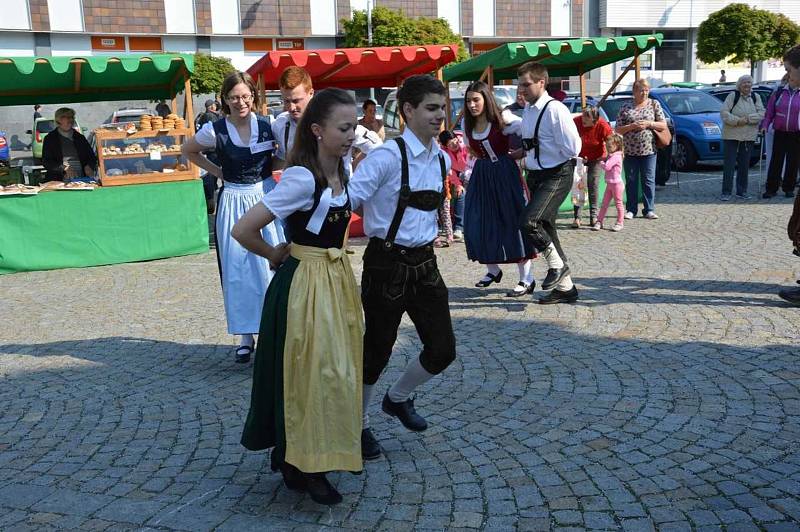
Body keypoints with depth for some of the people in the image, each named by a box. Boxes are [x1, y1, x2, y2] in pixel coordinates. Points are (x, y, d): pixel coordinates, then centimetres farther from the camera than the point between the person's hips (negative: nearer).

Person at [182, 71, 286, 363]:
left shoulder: (268, 125, -5)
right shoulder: (214, 130, -6)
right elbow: (188, 151, 12)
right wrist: (218, 172, 4)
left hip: (267, 196, 0)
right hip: (233, 202, 0)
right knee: (238, 270, 3)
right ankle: (245, 336, 15)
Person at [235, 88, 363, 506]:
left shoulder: (340, 172, 5)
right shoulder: (302, 177, -20)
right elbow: (243, 231, -22)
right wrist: (275, 255, -5)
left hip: (338, 281, 9)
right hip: (304, 284, -8)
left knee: (336, 372, 15)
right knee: (310, 375, 2)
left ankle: (307, 465, 31)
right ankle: (304, 468, 20)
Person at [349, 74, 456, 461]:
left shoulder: (442, 160, 6)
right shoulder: (388, 156, -17)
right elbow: (347, 200, -22)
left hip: (425, 264, 7)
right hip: (386, 265, -6)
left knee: (443, 349, 6)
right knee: (377, 348, 7)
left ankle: (398, 398, 36)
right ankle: (359, 425, 31)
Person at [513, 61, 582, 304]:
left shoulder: (554, 110, -16)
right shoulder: (528, 110, 9)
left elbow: (573, 148, -19)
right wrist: (522, 154, 6)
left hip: (556, 177, -9)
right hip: (536, 176, 9)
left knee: (528, 221, -23)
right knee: (545, 229, 12)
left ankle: (556, 264, 3)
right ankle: (565, 287, 24)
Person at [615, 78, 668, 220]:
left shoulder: (654, 105, 6)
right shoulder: (626, 108, 5)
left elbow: (663, 125, 4)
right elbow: (618, 130, 3)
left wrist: (648, 124, -11)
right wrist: (631, 126, -14)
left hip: (648, 150, 0)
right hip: (630, 151, 0)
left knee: (649, 181, 1)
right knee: (631, 181, 6)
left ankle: (649, 210, 6)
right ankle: (631, 209, 13)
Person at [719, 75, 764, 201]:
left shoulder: (756, 97, 8)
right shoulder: (733, 96, -3)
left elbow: (761, 113, 1)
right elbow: (723, 112, -10)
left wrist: (748, 118, -14)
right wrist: (737, 120, -19)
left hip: (749, 137, 4)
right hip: (731, 135, -4)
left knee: (744, 165, 8)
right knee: (729, 164, -5)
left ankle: (742, 191, 17)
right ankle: (726, 192, -2)